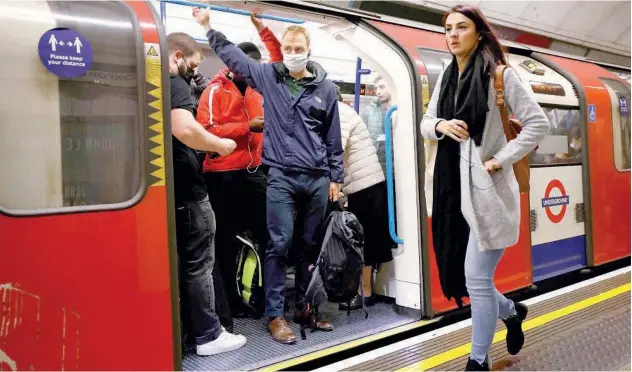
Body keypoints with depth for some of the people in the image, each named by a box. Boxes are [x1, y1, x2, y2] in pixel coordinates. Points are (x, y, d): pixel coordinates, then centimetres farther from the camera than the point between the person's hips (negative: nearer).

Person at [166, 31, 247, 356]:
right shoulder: (175, 84, -14)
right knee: (198, 263, 1)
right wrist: (220, 145, -15)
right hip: (185, 189, -9)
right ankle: (208, 335, 10)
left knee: (174, 262, 15)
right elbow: (184, 129, -31)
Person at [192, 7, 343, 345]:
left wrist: (335, 177, 9)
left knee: (311, 243, 10)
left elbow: (333, 137, 10)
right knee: (280, 244, -4)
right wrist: (208, 27, 17)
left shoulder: (325, 87, 8)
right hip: (281, 176, -2)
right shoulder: (268, 76, 6)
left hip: (317, 178, 2)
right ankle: (274, 314, 6)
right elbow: (232, 54, 16)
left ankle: (307, 304, 26)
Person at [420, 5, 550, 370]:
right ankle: (512, 312, 41)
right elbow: (426, 124, 17)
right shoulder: (446, 78, 12)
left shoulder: (500, 74, -6)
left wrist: (500, 160, -13)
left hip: (487, 189, -6)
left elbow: (538, 123, -6)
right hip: (452, 188, 6)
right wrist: (440, 125, -6)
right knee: (458, 274, 12)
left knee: (476, 279, -3)